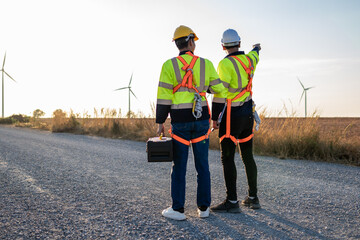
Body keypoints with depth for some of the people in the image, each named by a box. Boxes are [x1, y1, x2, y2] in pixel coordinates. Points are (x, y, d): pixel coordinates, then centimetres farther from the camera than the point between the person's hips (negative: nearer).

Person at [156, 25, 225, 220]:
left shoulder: (169, 65, -5)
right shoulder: (206, 64, 3)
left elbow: (163, 97, -8)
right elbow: (219, 89, 8)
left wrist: (160, 123, -2)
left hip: (180, 122, -2)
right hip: (201, 119, 2)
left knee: (179, 166, 6)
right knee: (202, 165, 10)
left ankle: (177, 209, 10)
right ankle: (203, 207, 16)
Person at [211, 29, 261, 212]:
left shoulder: (226, 64, -14)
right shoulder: (249, 60, 7)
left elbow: (220, 92, -18)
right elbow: (254, 55, 33)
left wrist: (215, 118, -12)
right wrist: (256, 48, 57)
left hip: (231, 116, -7)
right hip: (248, 114, 7)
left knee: (227, 158, -3)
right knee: (248, 156, 14)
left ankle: (232, 202, -3)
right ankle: (253, 198, 21)